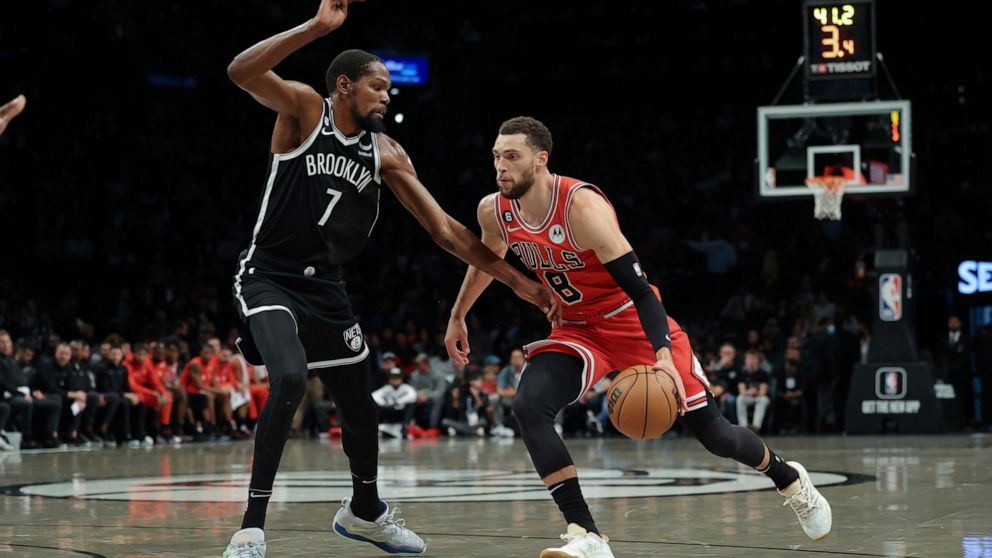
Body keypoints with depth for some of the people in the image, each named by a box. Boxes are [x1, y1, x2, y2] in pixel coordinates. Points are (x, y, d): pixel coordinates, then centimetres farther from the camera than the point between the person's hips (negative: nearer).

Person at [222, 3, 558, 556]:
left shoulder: (386, 153, 2)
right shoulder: (304, 108, -10)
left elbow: (446, 229, 3)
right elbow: (242, 71, -30)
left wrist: (519, 282, -1)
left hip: (326, 288, 6)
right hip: (269, 278, -6)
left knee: (362, 410, 14)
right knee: (290, 380, -30)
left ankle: (364, 511, 43)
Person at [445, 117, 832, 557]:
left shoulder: (582, 206, -29)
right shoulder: (494, 211, -10)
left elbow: (639, 289, -31)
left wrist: (663, 356, -43)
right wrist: (457, 316, 24)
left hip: (632, 322, -5)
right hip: (577, 329, 5)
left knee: (713, 433, 0)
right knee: (528, 405, -23)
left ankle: (789, 479, 33)